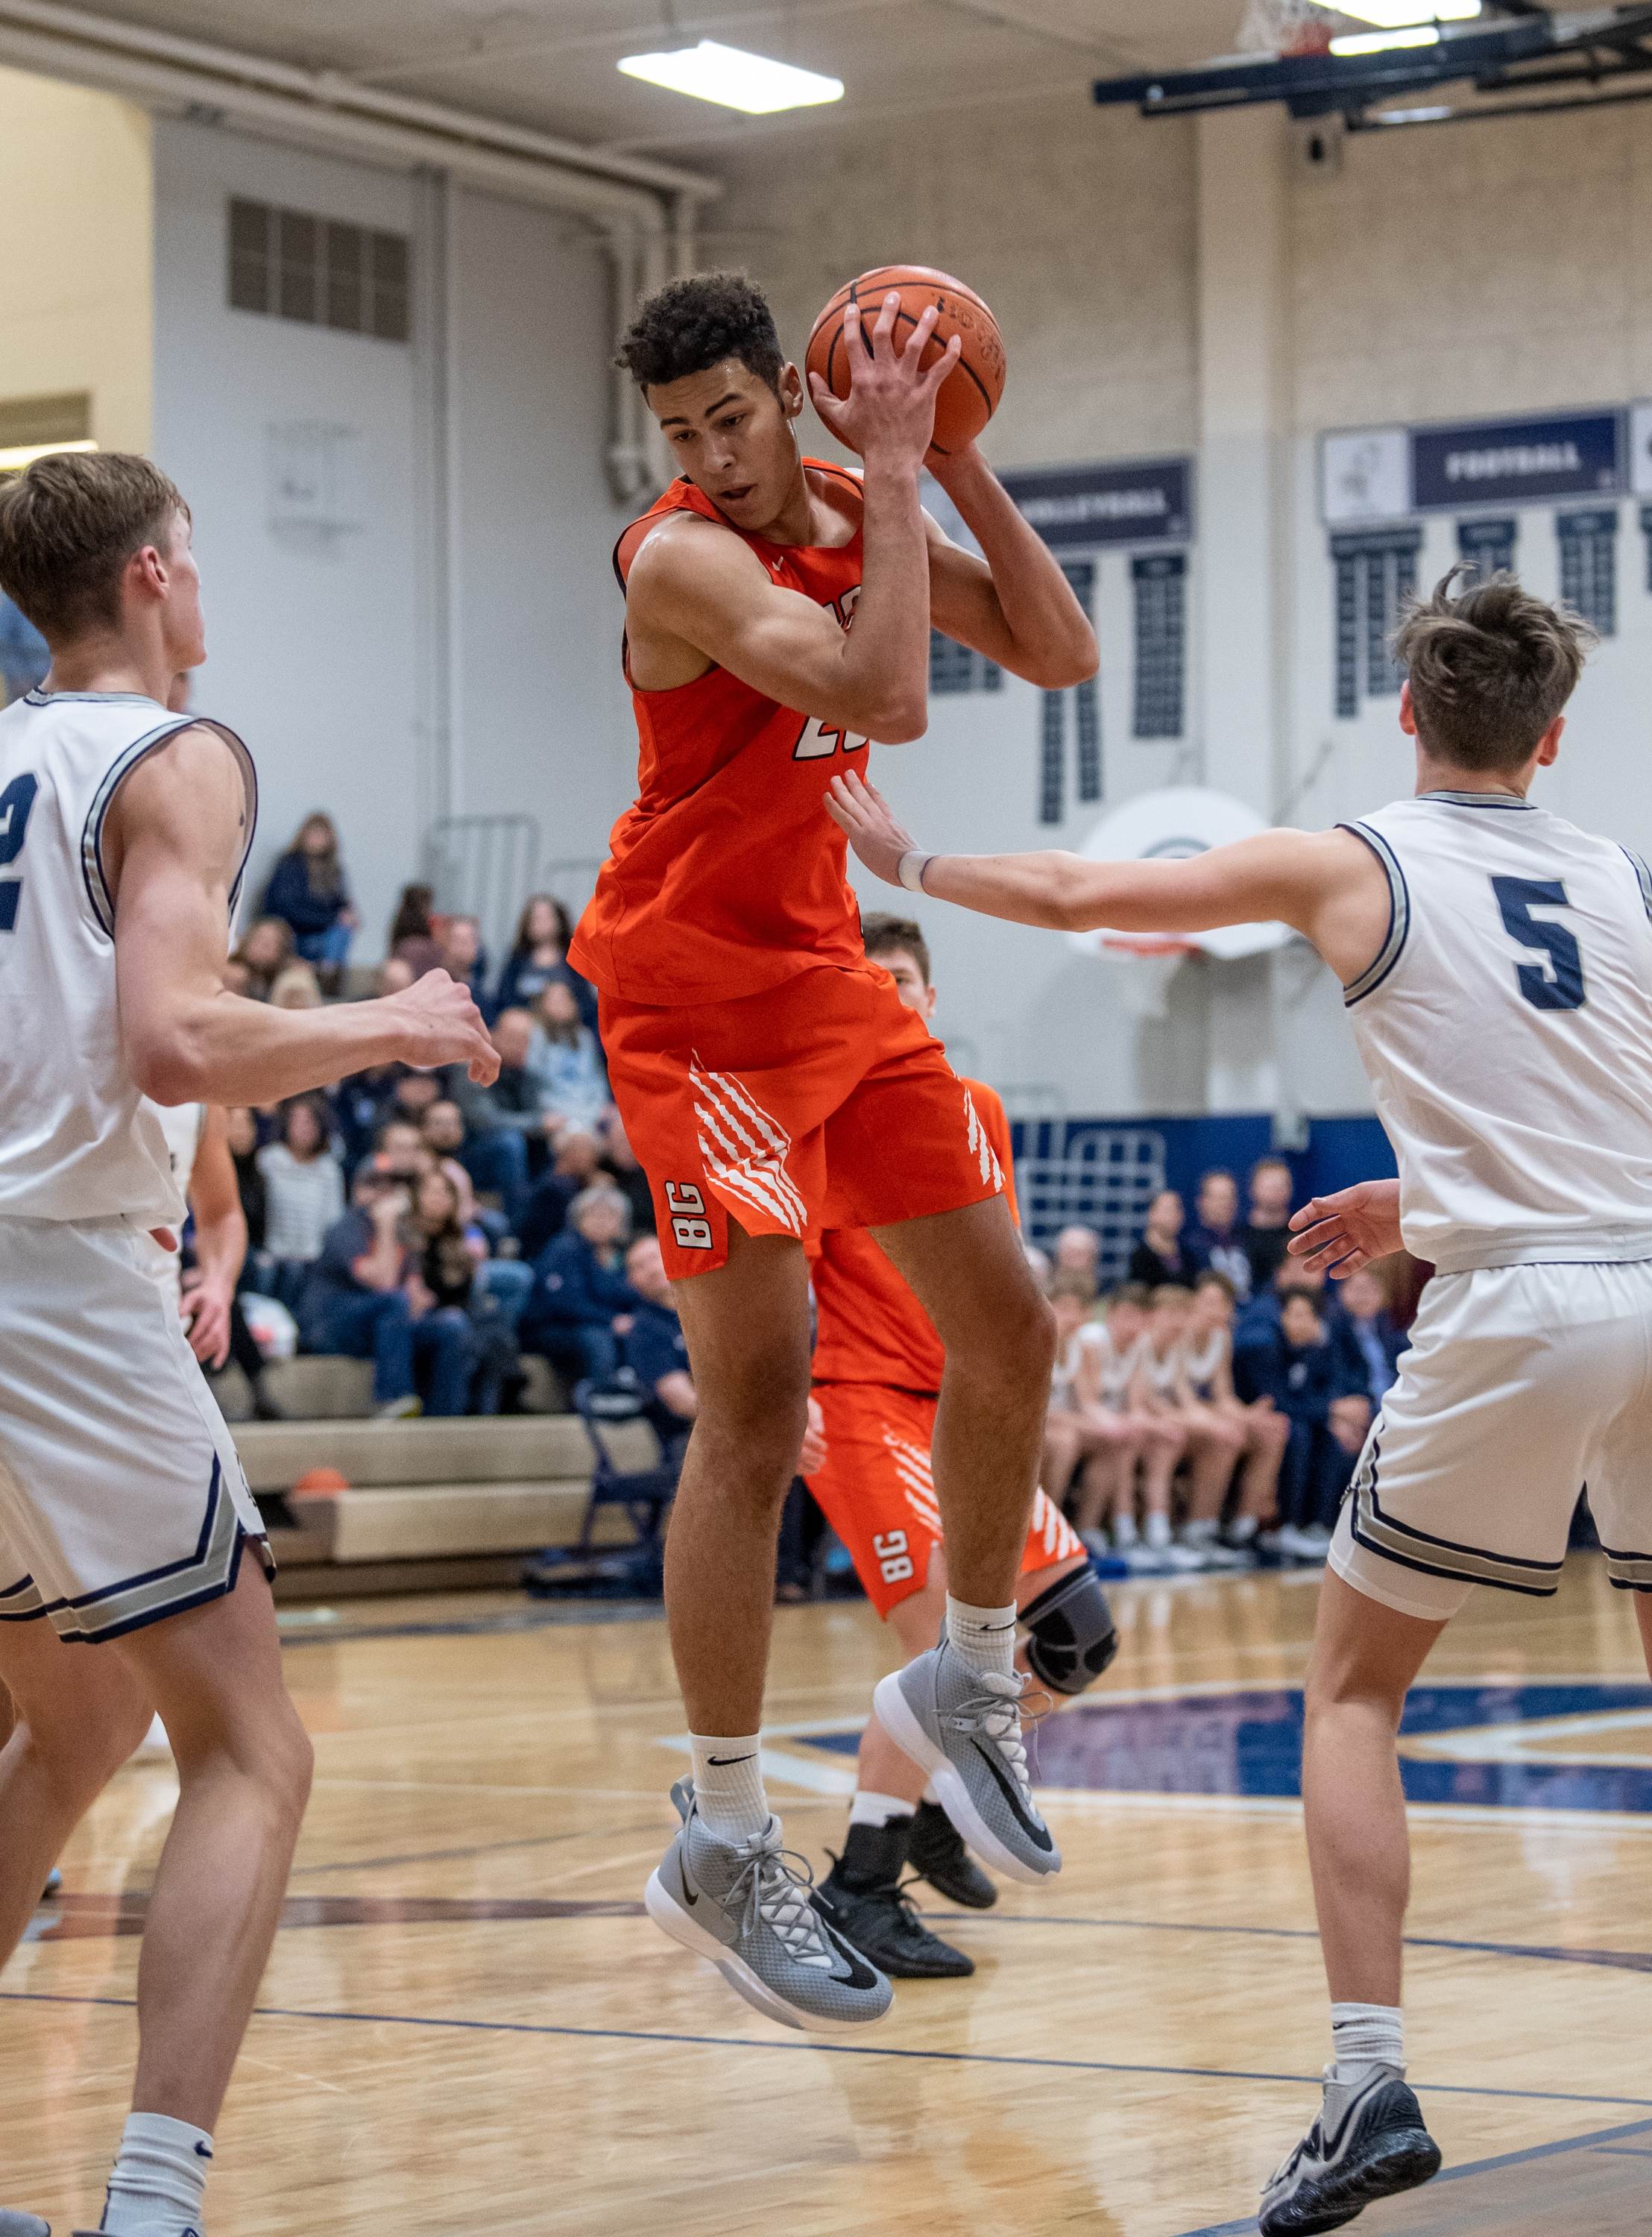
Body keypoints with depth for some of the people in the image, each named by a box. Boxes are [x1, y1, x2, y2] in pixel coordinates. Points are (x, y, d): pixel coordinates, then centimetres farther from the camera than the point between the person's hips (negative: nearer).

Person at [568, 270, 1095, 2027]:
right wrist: (894, 468, -27)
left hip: (830, 973, 8)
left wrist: (957, 467, -7)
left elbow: (1058, 655, 3)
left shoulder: (852, 513, 4)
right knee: (757, 1405, -13)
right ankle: (722, 1848, -8)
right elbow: (886, 697, -33)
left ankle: (969, 1677, 32)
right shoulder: (679, 557, -20)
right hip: (695, 997, -8)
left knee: (1006, 1326, 11)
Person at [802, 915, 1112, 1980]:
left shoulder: (978, 1112, 12)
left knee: (1077, 1631, 7)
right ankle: (860, 1888, -17)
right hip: (860, 1401, -7)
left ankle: (939, 1810, 25)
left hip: (958, 1405, 7)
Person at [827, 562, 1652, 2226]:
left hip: (1516, 1309, -4)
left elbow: (1078, 896, 12)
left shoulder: (1353, 869, 5)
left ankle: (1370, 2087, -3)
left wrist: (902, 858, 28)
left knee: (1353, 1690, 9)